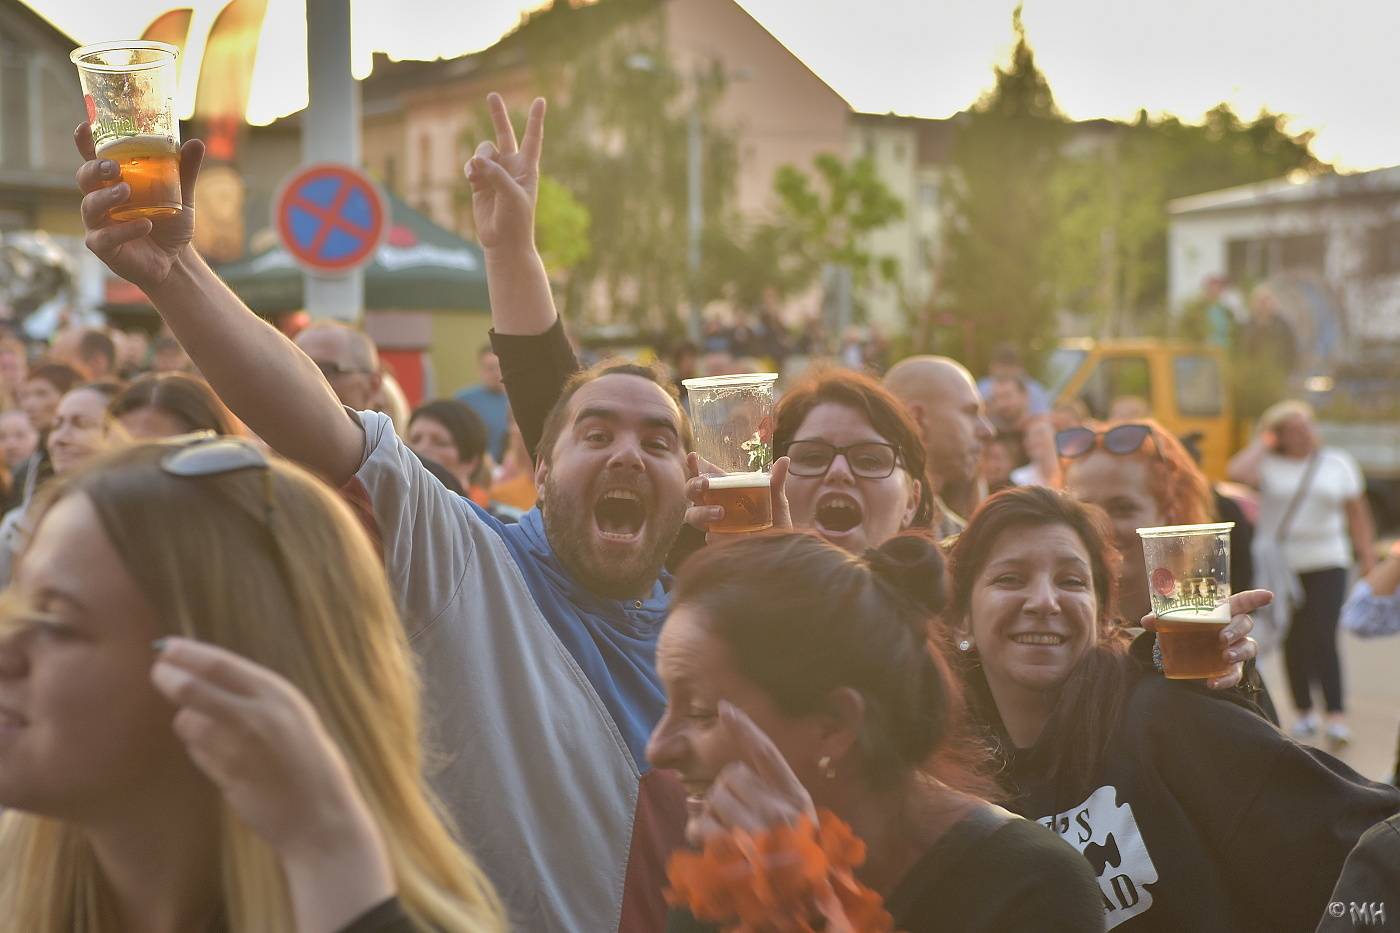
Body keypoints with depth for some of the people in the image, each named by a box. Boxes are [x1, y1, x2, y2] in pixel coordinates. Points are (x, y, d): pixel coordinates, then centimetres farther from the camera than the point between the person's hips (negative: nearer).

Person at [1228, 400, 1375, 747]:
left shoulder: (1339, 464, 8)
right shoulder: (1268, 465, 0)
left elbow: (1357, 515, 12)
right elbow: (1237, 472, -22)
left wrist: (1368, 559, 7)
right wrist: (1263, 443, -7)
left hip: (1326, 565, 0)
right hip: (1278, 566, 0)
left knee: (1323, 639, -11)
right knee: (1294, 642, 6)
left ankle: (1337, 717, -12)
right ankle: (1304, 713, 17)